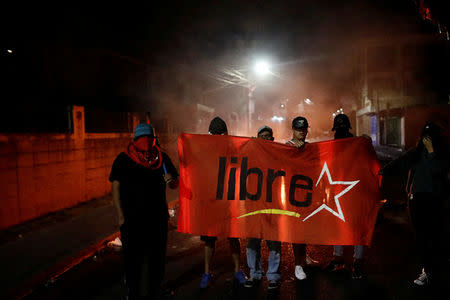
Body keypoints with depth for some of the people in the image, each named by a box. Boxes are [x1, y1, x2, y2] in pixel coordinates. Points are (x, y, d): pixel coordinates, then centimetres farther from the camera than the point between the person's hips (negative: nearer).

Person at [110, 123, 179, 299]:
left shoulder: (162, 158, 6)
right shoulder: (123, 160, -2)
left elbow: (175, 184, 11)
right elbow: (116, 187, -3)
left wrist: (171, 181, -14)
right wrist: (121, 216, -9)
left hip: (158, 216, 3)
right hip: (132, 218, -3)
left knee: (157, 255, 10)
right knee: (133, 256, 0)